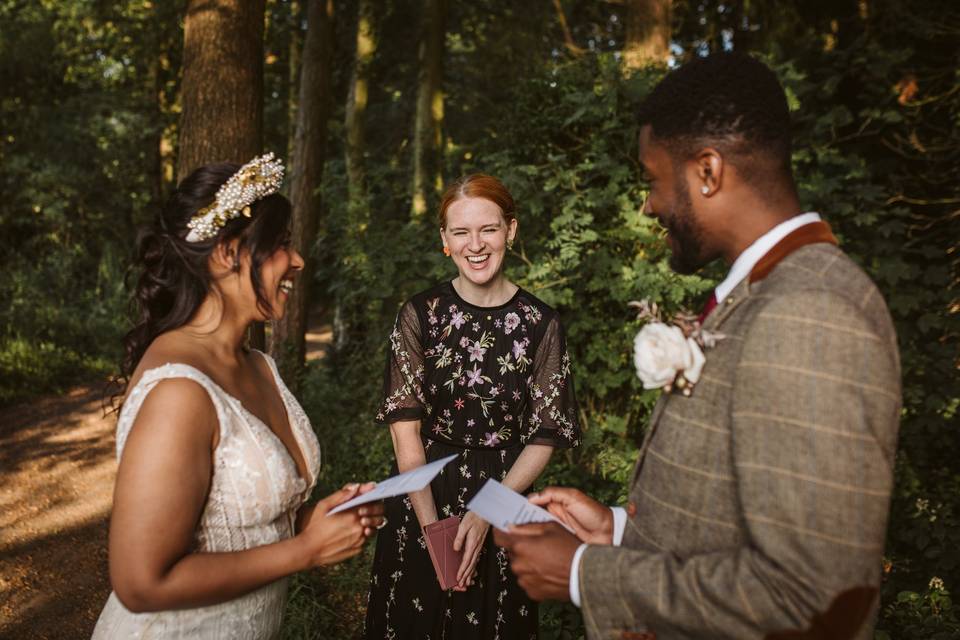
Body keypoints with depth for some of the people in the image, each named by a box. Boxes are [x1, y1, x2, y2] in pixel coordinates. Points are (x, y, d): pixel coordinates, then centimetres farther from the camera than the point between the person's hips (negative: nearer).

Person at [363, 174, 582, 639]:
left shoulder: (540, 324, -7)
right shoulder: (420, 314, -5)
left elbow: (545, 437, -5)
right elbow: (405, 427, -8)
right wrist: (431, 523, -15)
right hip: (420, 496, 1)